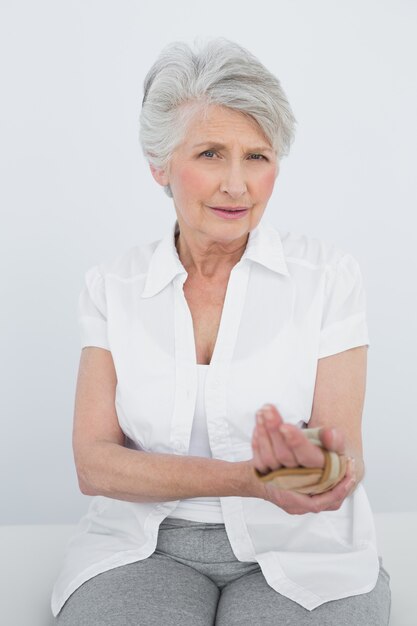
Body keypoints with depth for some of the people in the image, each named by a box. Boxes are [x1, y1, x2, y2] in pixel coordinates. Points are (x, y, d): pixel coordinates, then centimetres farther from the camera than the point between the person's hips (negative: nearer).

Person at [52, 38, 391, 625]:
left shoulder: (329, 275, -2)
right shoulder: (112, 285, 2)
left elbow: (347, 461, -6)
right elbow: (94, 464, -6)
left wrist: (321, 460, -32)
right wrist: (247, 478, -22)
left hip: (298, 550, 0)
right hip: (147, 547, 1)